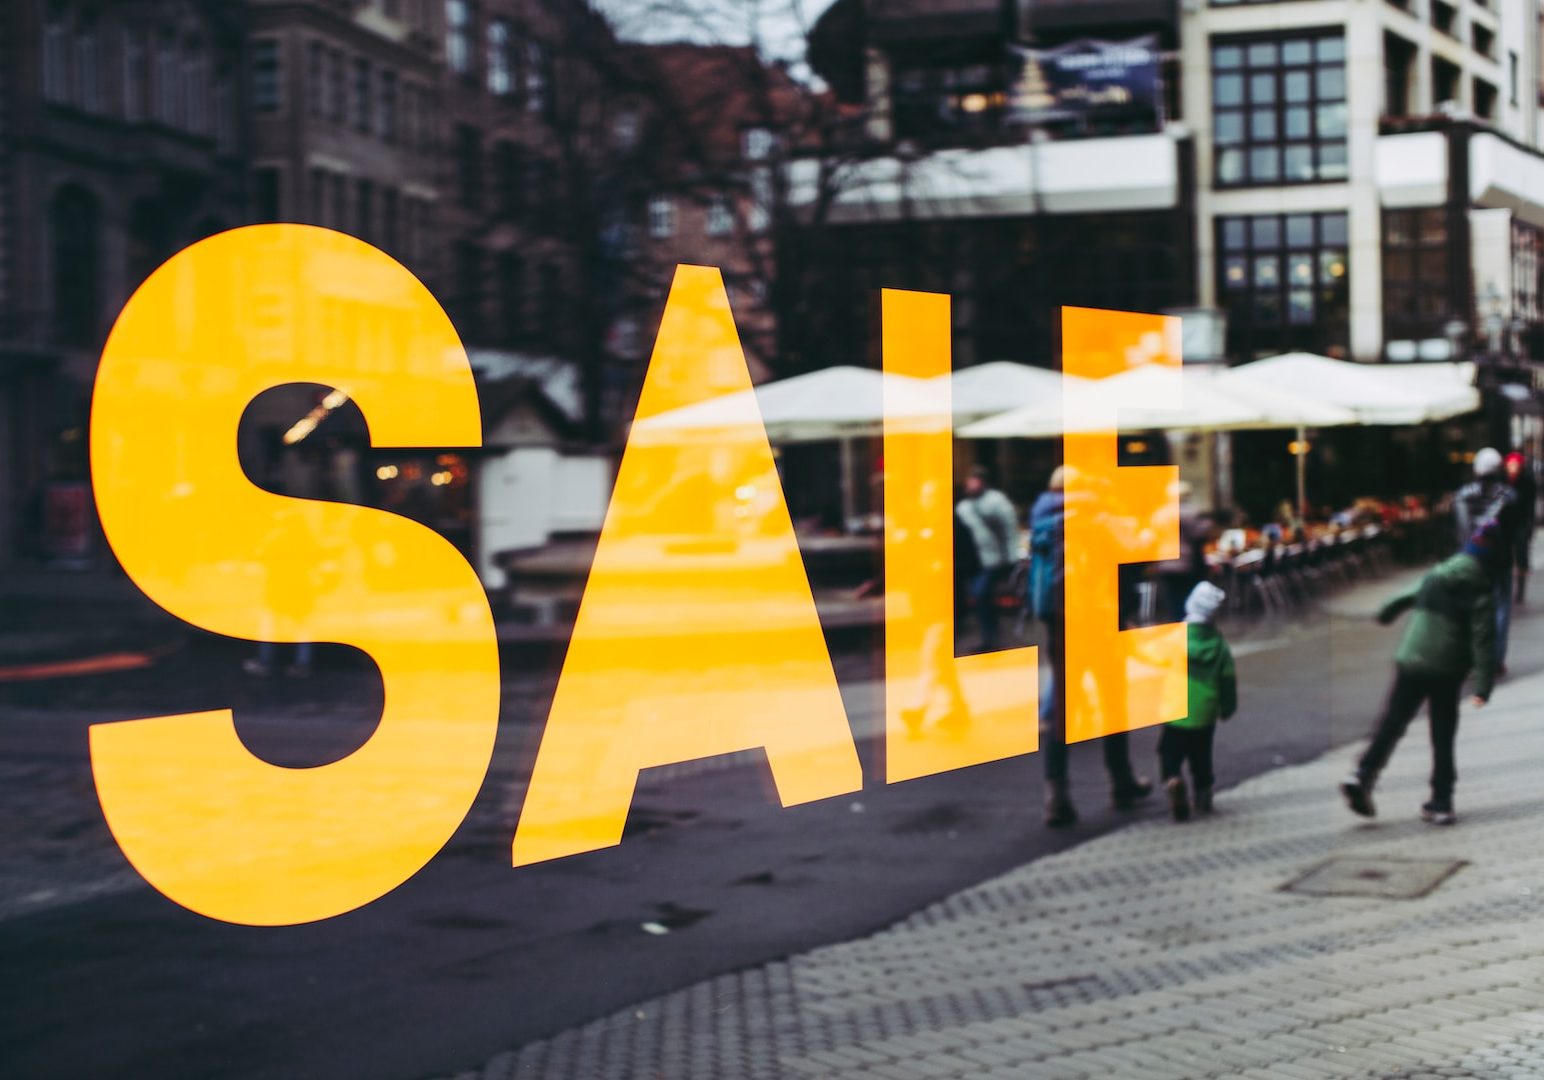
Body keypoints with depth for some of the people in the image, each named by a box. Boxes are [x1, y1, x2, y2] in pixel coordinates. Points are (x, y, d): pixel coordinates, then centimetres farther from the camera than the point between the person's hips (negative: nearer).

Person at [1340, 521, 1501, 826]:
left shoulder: (1436, 575, 5)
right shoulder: (1481, 591, -9)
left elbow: (1409, 595, 21)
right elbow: (1483, 641, -14)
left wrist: (1385, 613, 41)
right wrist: (1483, 686, -16)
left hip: (1410, 661, 3)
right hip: (1447, 671, -3)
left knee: (1391, 723, 9)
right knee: (1443, 737, 7)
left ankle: (1363, 774, -6)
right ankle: (1440, 801, 9)